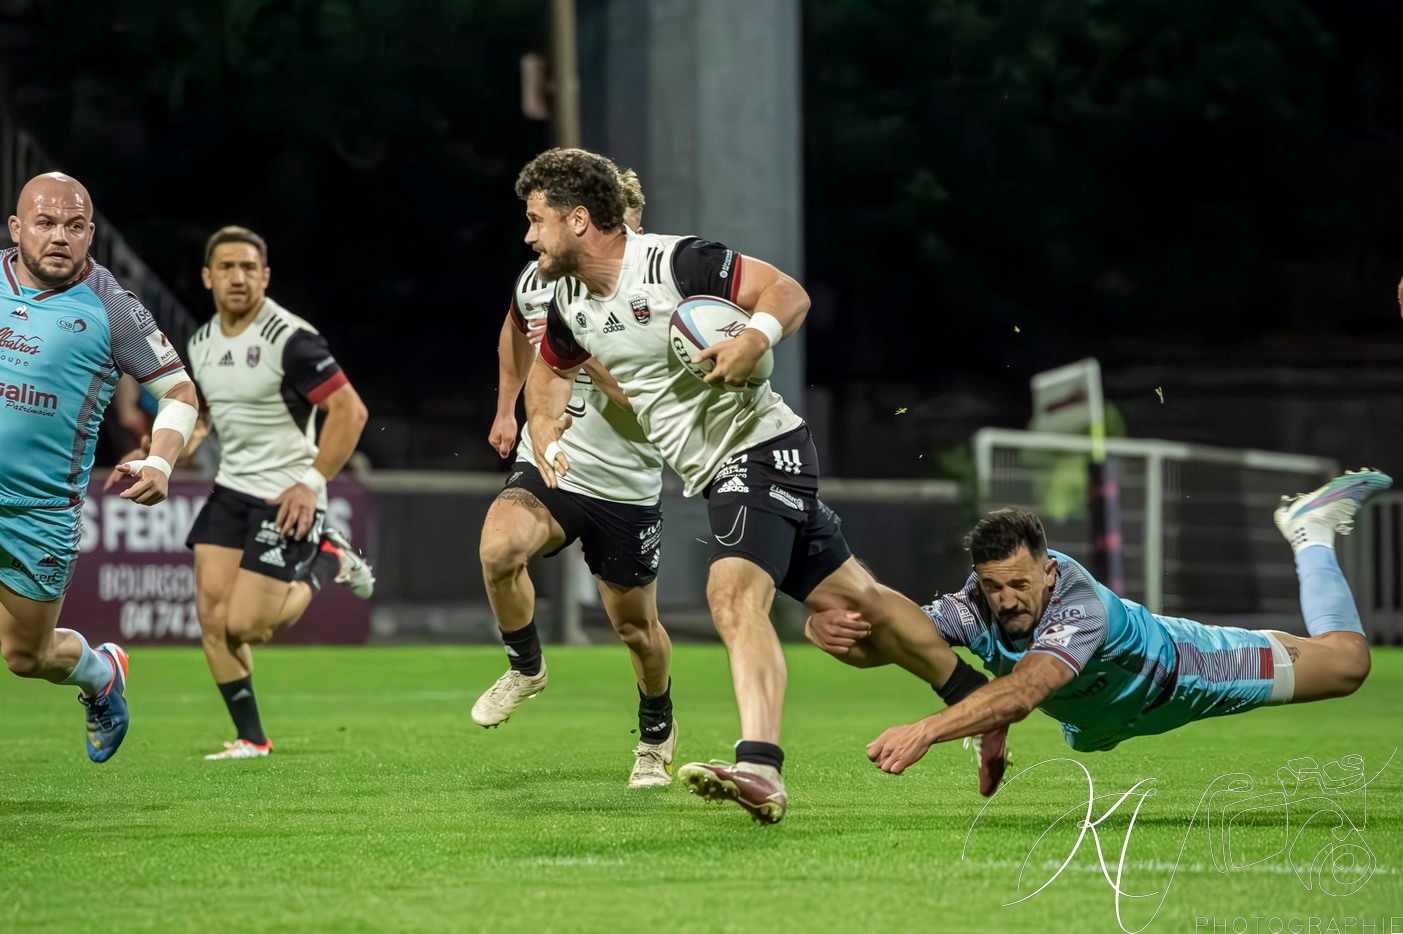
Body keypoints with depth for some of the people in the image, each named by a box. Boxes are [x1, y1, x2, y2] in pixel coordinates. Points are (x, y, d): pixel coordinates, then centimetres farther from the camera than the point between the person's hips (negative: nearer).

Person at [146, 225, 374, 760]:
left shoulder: (290, 339, -18)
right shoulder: (201, 343, 6)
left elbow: (350, 409, -19)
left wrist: (313, 483, -21)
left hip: (286, 498, -7)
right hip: (230, 489, 7)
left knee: (245, 627, -11)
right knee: (211, 611, -5)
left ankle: (327, 564, 15)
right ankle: (251, 739, 6)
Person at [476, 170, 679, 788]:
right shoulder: (540, 278, -3)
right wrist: (506, 407, 27)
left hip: (625, 487, -2)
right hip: (545, 467, 2)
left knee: (635, 626, 10)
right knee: (498, 549, -29)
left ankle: (657, 730, 41)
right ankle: (526, 668, -1)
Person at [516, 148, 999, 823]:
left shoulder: (673, 262, -16)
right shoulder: (569, 305, 8)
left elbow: (789, 292, -12)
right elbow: (549, 369, 28)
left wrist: (756, 338, -32)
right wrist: (545, 432, 9)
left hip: (762, 445, -8)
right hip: (716, 475, 8)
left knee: (734, 591, -28)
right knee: (851, 597, 12)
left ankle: (760, 770, -42)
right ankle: (981, 702, 25)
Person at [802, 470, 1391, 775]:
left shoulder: (1081, 606, -50)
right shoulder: (974, 609, -36)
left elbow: (1023, 692, -66)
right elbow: (880, 644, -42)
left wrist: (924, 731, -80)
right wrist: (835, 631, -68)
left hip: (1175, 673, -5)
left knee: (1345, 661, 3)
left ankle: (1310, 531, 29)